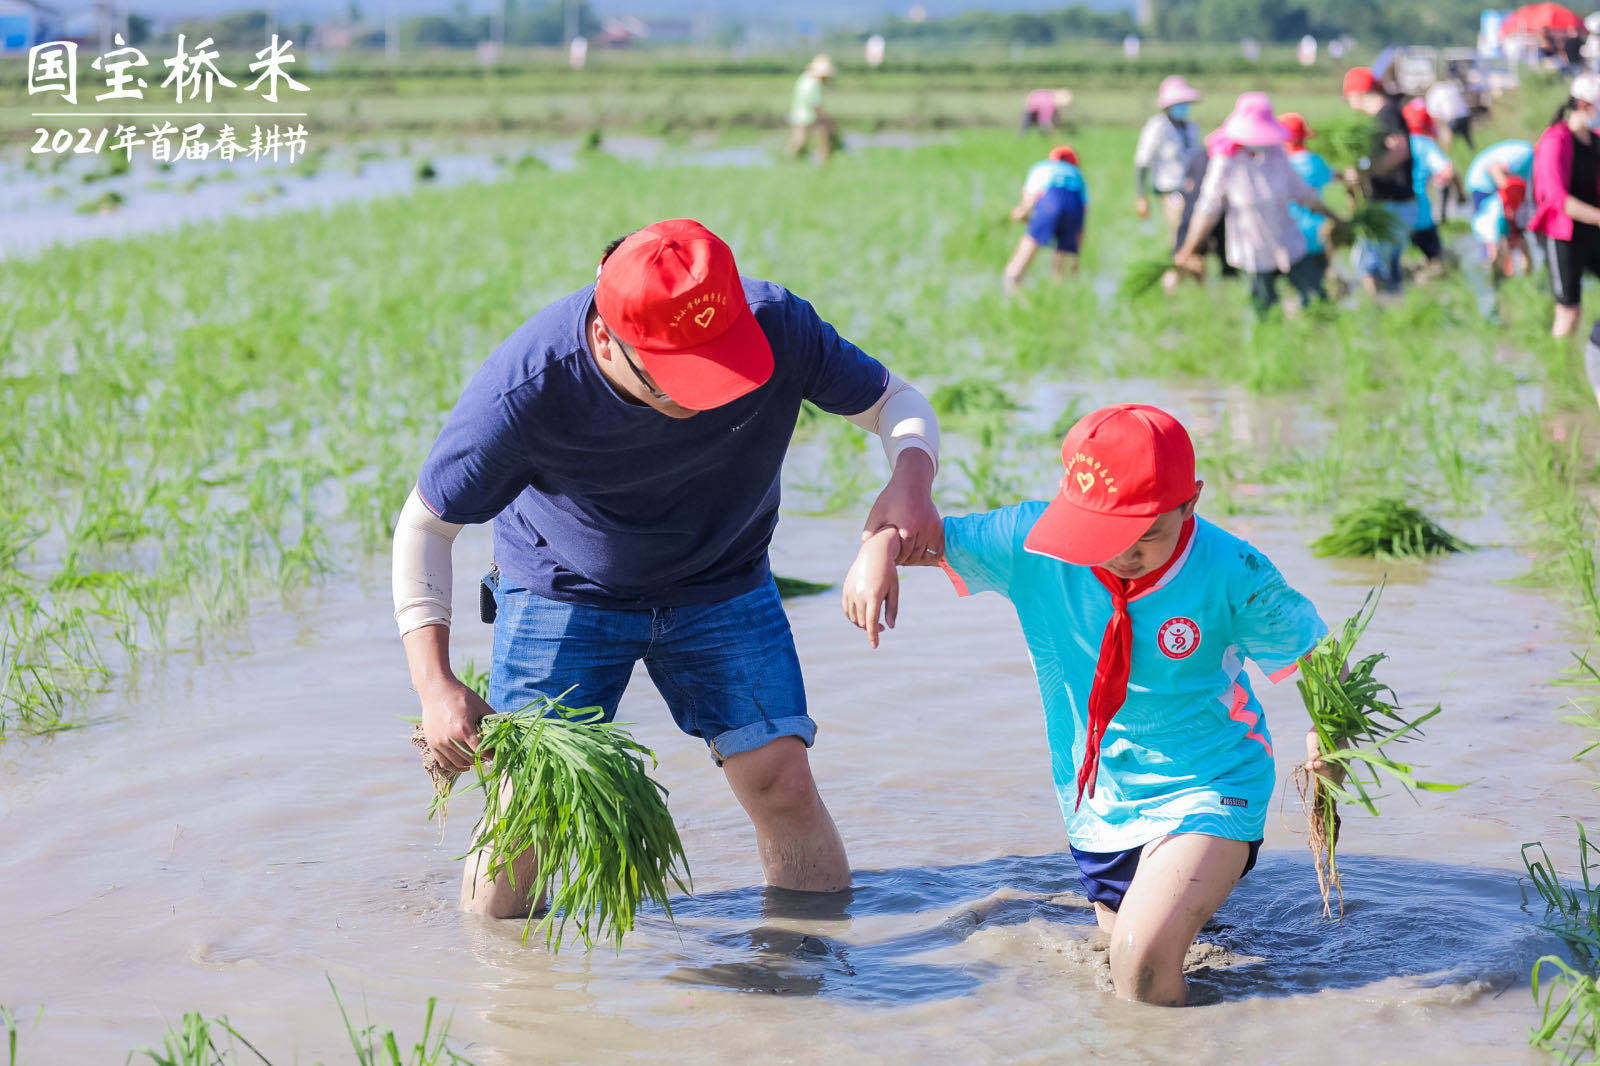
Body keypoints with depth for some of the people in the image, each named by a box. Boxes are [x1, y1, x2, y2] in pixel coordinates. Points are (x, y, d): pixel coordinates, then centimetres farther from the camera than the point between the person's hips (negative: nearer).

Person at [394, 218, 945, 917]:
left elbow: (892, 401, -13)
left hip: (721, 588, 2)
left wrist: (909, 485, -36)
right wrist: (435, 684, -30)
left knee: (779, 777, -8)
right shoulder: (524, 390, -35)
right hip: (563, 589, -2)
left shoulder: (777, 328, -30)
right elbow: (425, 525, -21)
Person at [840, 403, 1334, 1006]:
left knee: (1144, 963, -26)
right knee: (1126, 962, 21)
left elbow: (1316, 655, -9)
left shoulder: (1231, 576, -21)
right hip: (1099, 797, 5)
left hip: (1207, 790, -4)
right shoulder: (1032, 542, -16)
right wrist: (879, 549, -30)